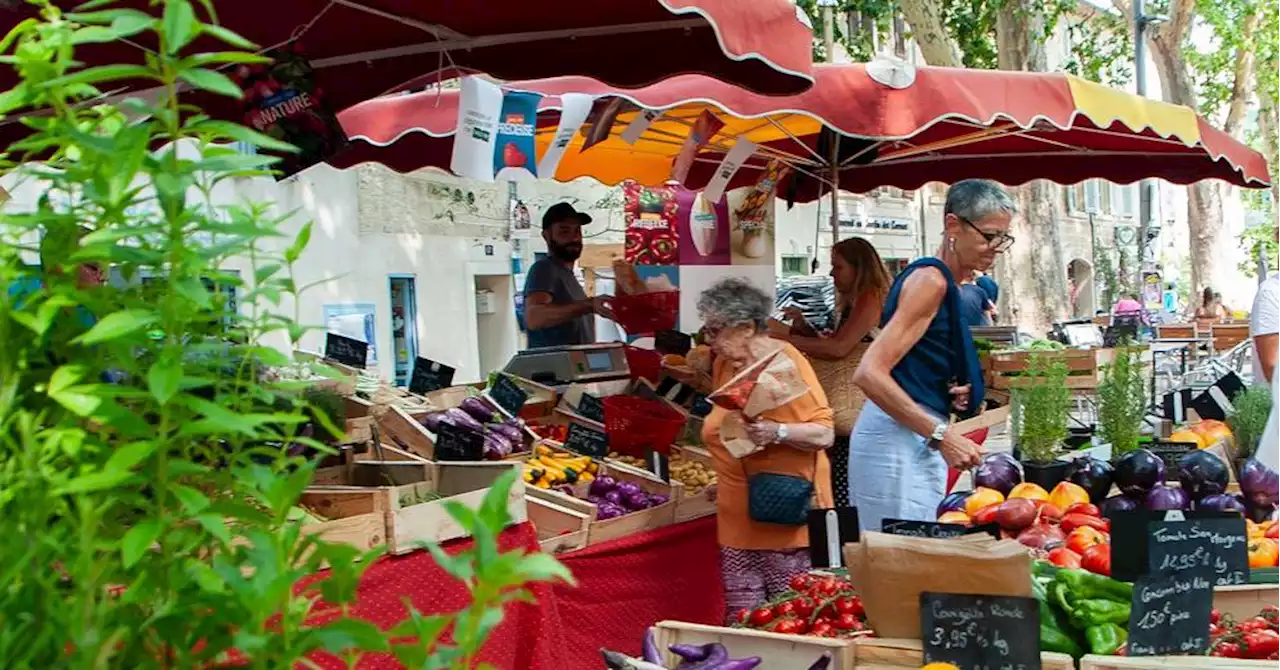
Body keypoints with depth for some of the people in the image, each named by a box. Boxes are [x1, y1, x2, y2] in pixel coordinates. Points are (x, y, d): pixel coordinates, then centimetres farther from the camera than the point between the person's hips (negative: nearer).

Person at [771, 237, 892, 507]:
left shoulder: (870, 298, -9)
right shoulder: (852, 302, 21)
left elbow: (839, 347, -17)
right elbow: (831, 346, 22)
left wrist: (787, 338, -12)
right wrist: (803, 326, 8)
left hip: (856, 407, -10)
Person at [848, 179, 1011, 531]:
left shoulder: (944, 283, 17)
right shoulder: (931, 279, -12)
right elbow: (870, 374, -21)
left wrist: (951, 393, 5)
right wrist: (941, 434, -19)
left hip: (916, 439, 10)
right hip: (896, 441, -10)